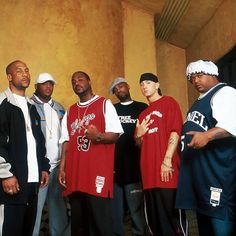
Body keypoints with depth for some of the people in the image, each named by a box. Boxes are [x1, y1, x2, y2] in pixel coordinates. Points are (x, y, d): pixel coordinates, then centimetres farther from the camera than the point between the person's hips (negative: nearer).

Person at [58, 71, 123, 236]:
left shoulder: (105, 104, 5)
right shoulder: (70, 112, 20)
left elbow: (115, 134, -2)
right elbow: (66, 142, 16)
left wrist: (98, 136, -22)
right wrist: (62, 168, 6)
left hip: (98, 172, -5)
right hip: (74, 174, 5)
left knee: (100, 222, -5)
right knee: (78, 222, 9)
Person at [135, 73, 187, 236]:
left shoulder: (169, 102, 2)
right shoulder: (143, 114, 21)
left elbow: (175, 132, -9)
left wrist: (167, 161, -17)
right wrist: (138, 135, 2)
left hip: (166, 171, -6)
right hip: (149, 173, 7)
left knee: (173, 216, -2)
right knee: (154, 220, 11)